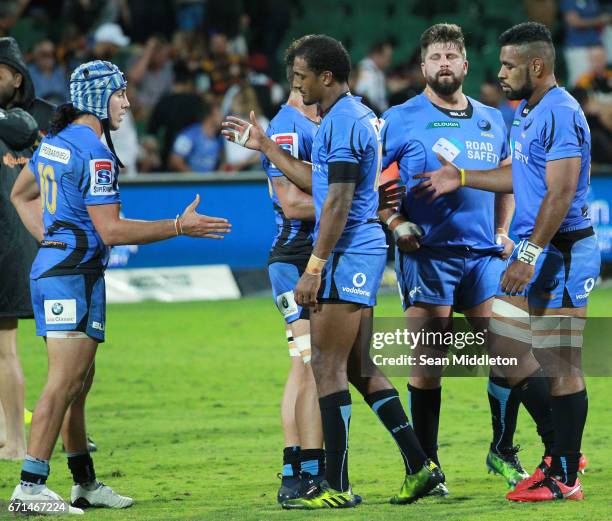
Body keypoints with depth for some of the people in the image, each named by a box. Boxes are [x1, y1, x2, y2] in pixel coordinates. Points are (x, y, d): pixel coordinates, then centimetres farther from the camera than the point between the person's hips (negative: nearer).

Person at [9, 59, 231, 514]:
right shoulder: (94, 153, -15)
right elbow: (111, 230, -19)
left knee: (79, 381, 15)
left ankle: (86, 483, 21)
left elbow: (20, 194, 29)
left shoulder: (55, 141, 14)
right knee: (65, 382, -11)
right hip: (75, 273, -10)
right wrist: (180, 226, -15)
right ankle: (30, 487, -15)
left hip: (51, 267, 10)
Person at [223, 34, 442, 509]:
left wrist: (314, 268, -20)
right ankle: (419, 465, 11)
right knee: (359, 368, 12)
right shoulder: (359, 116, 16)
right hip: (364, 252, 10)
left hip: (346, 255, -10)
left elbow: (338, 202, -20)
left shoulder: (342, 122, -15)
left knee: (328, 366, -7)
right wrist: (265, 147, 28)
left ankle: (337, 486, -6)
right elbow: (318, 181, 25)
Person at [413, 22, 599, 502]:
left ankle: (565, 477, -1)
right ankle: (560, 449, 21)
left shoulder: (561, 115, -17)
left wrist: (530, 254, -24)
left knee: (559, 365, -6)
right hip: (534, 250, 11)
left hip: (562, 252, -11)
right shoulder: (528, 112, 15)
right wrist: (462, 178, 25)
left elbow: (561, 193, -23)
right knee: (504, 351, 13)